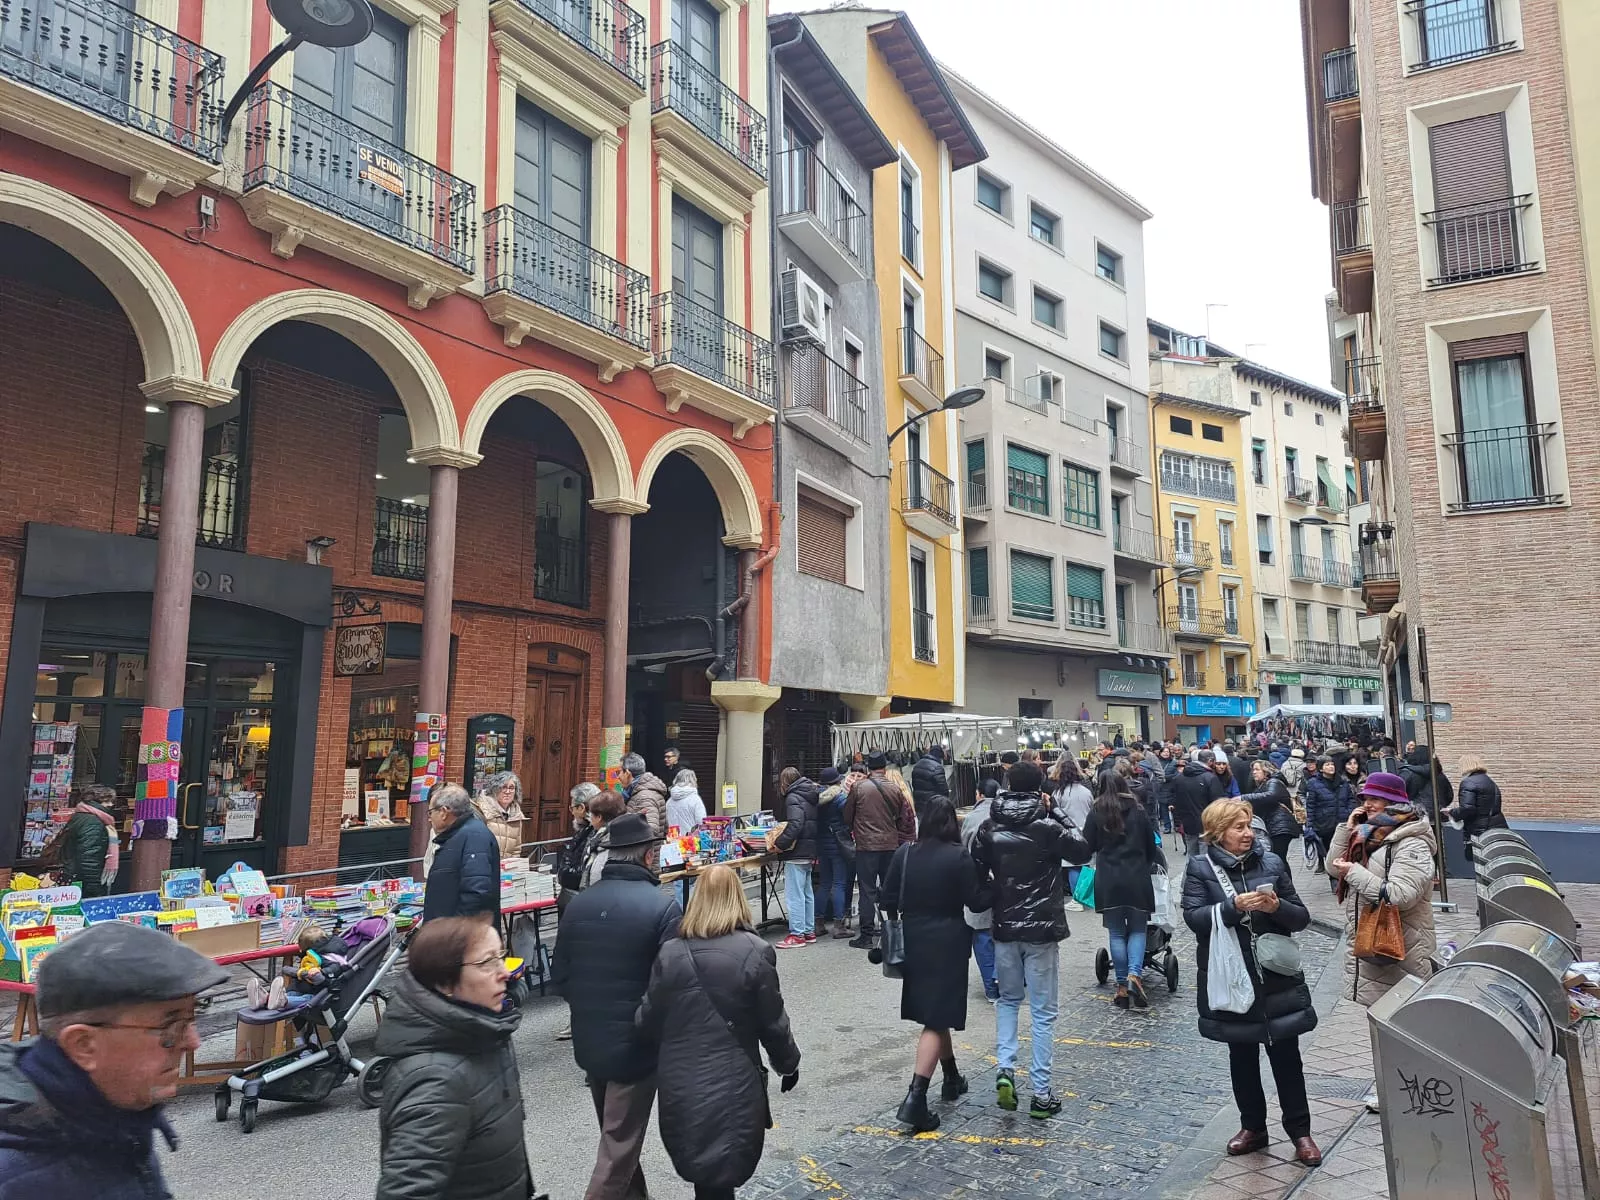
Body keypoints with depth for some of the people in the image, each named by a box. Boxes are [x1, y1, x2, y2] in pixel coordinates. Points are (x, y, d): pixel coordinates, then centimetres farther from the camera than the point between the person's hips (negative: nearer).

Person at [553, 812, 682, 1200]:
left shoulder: (579, 902, -3)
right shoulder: (662, 906, -19)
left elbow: (560, 973, 4)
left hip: (589, 1039, 6)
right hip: (636, 1042, -6)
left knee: (616, 1133, 25)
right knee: (620, 1144, 8)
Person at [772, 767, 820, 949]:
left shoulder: (793, 798, -12)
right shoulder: (810, 797, 15)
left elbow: (795, 825, -25)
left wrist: (779, 844, -21)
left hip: (796, 854, -10)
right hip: (809, 852, 10)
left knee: (794, 895, -5)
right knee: (807, 893, 16)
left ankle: (797, 934, -3)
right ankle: (809, 932, 22)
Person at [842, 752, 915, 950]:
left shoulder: (858, 788, -6)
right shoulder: (895, 790, 1)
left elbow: (847, 816, 4)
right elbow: (906, 819, 6)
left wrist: (853, 835, 22)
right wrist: (902, 842, 18)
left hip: (866, 846, -3)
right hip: (891, 845, 3)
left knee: (867, 891, 1)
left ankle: (866, 935, 2)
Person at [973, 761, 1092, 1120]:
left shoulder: (990, 829, -4)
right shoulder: (1047, 828, -13)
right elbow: (1082, 852, 1)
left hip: (1005, 927, 3)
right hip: (1042, 928, -3)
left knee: (1008, 999, 22)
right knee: (1043, 1010, 7)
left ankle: (1004, 1069, 5)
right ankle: (1041, 1093, 11)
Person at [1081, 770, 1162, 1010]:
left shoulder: (1096, 813, 0)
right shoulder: (1138, 811, 4)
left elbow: (1087, 846, 2)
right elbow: (1151, 844, 11)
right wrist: (1148, 863, 29)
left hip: (1108, 880, -1)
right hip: (1137, 878, 1)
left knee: (1116, 933, 7)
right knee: (1138, 929, 10)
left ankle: (1122, 986, 7)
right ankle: (1134, 975, -10)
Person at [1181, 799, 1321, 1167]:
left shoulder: (1272, 862, 0)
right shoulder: (1199, 867, -5)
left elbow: (1302, 917, 1)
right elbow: (1194, 917, -15)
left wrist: (1276, 906, -19)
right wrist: (1234, 905, -27)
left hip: (1276, 975, 1)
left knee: (1286, 1054, 8)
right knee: (1241, 1055, 14)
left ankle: (1299, 1131, 24)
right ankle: (1253, 1126, 30)